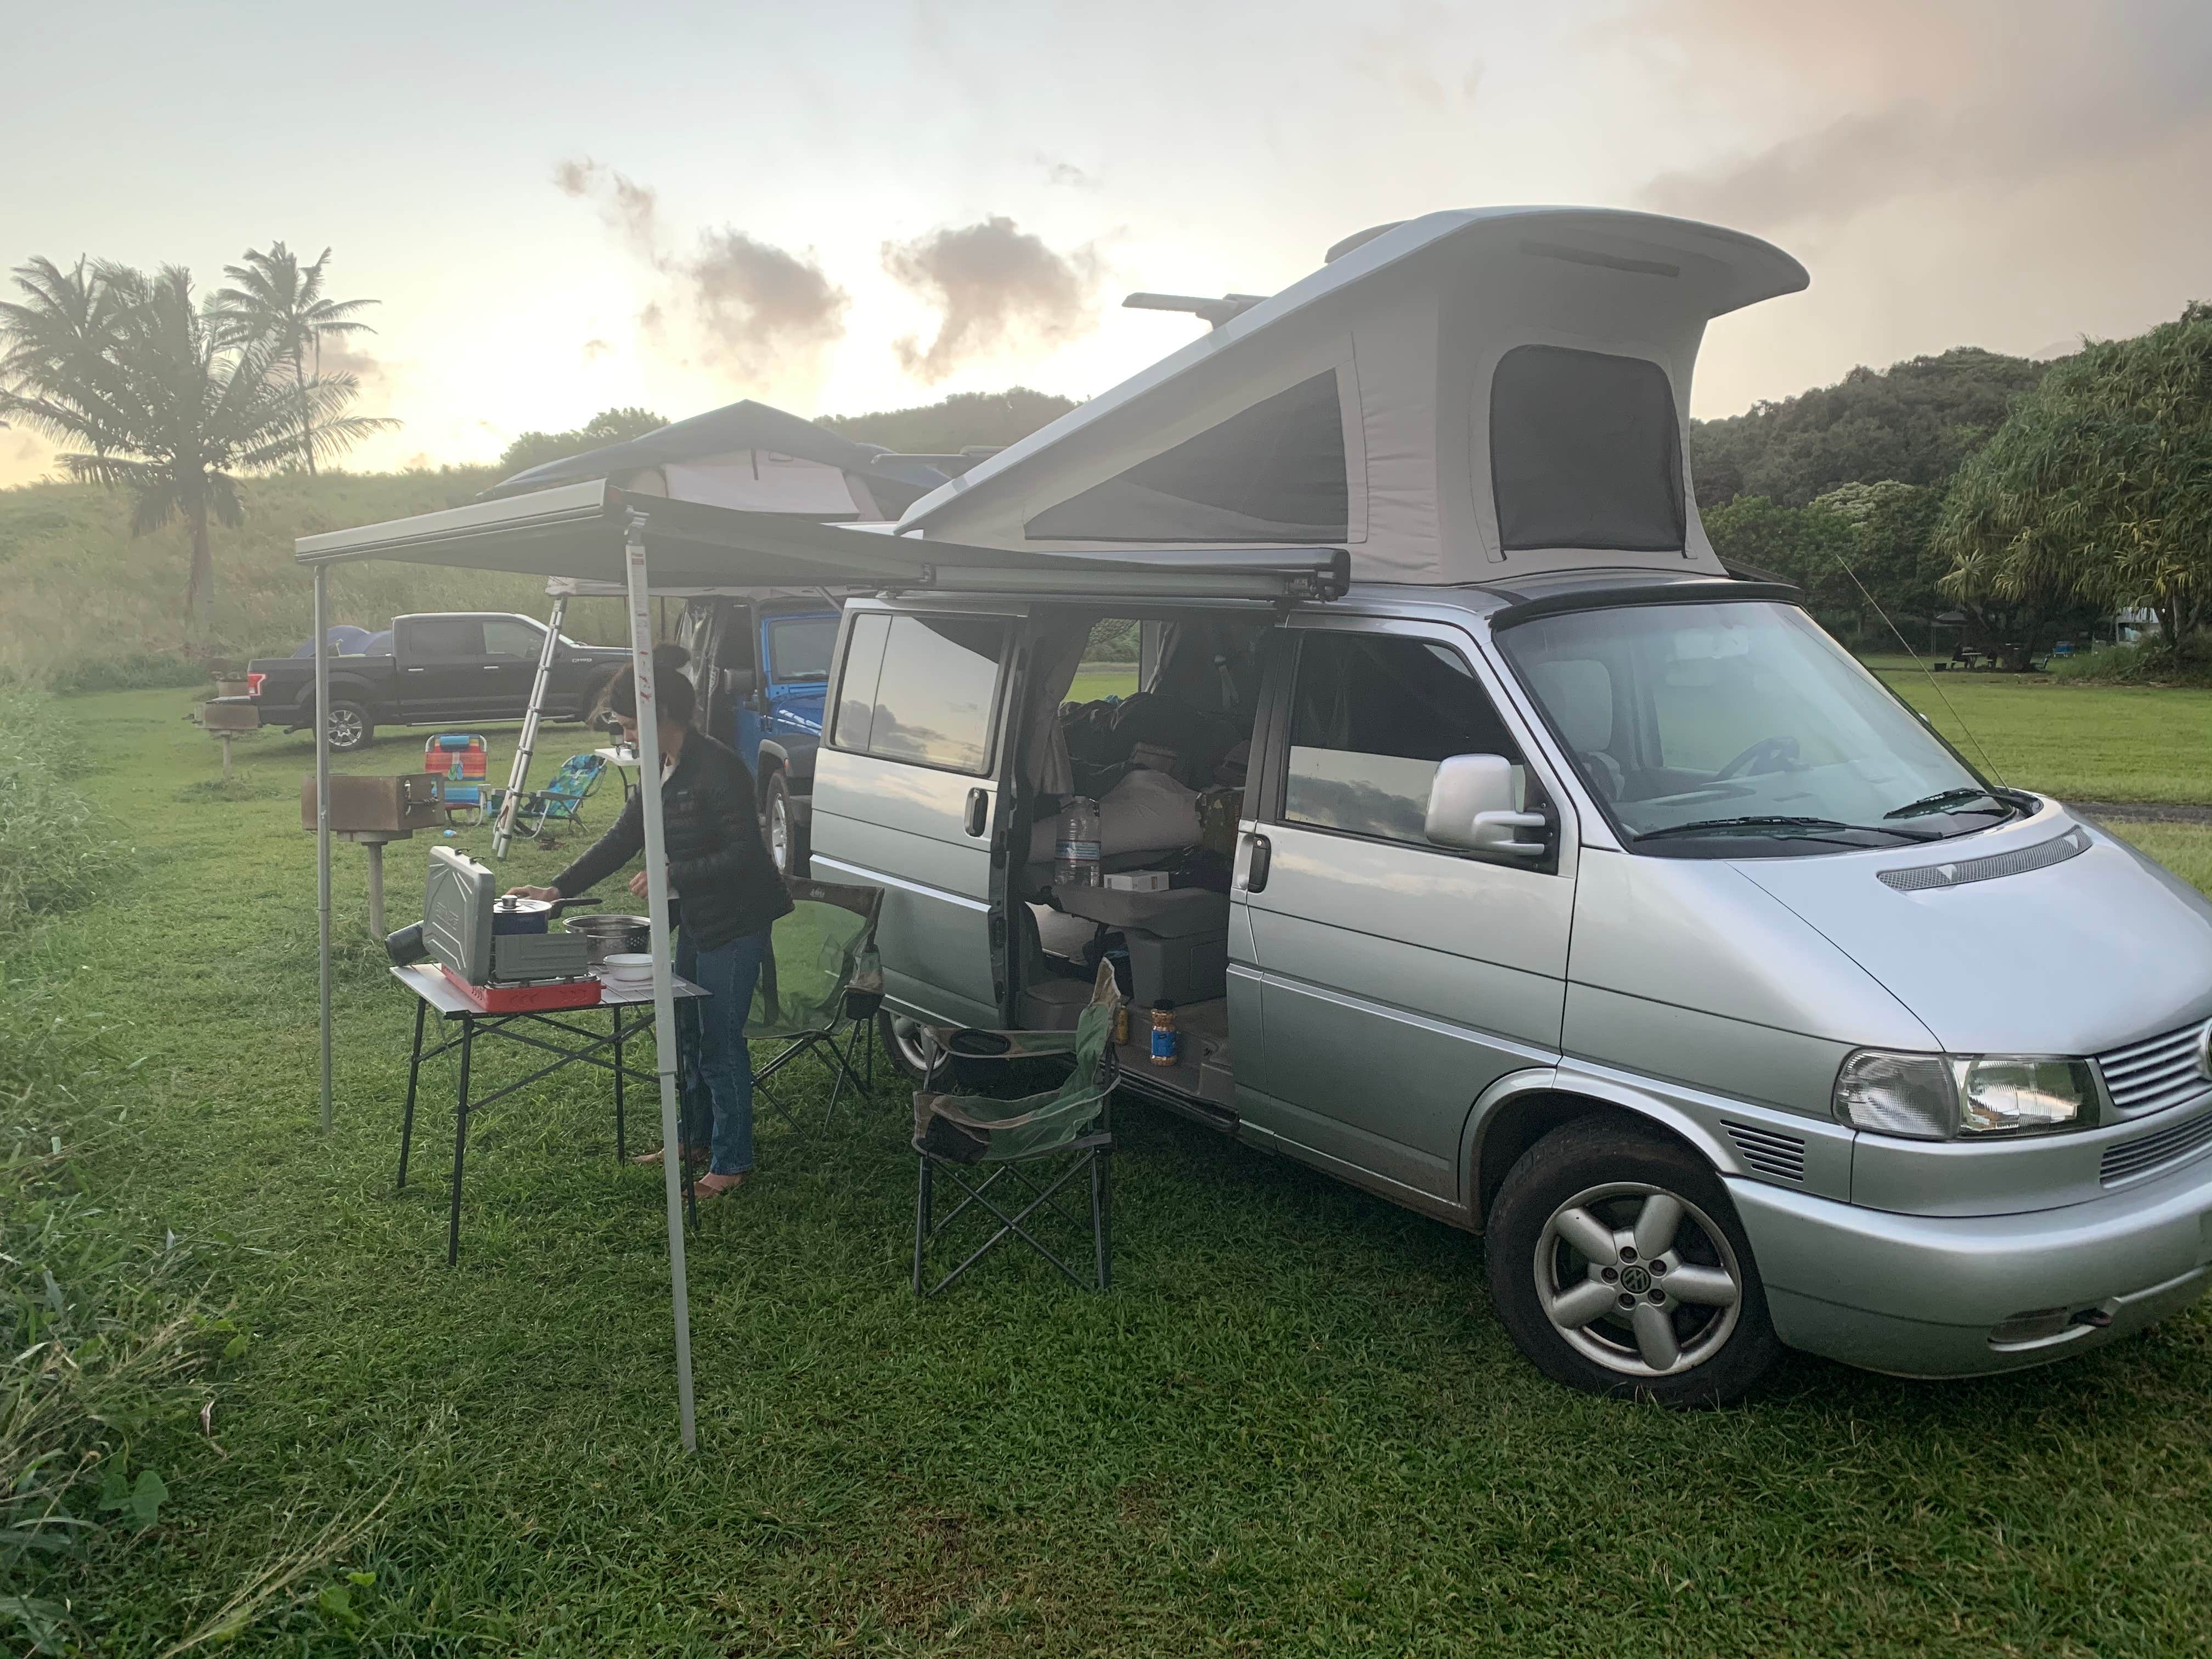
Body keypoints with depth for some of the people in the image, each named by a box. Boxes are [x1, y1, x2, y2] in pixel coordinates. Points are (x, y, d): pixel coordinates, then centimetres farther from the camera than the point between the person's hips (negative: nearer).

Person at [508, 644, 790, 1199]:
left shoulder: (716, 769, -22)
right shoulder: (662, 770, 7)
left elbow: (742, 855, -23)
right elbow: (622, 839, 12)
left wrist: (671, 875, -22)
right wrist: (558, 889, 6)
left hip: (735, 923, -10)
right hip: (695, 921, 10)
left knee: (720, 1045, -1)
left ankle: (732, 1162, 13)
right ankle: (696, 1139, 35)